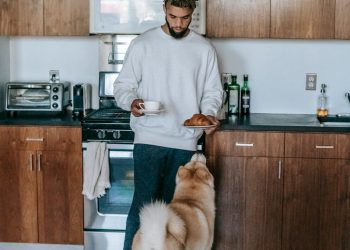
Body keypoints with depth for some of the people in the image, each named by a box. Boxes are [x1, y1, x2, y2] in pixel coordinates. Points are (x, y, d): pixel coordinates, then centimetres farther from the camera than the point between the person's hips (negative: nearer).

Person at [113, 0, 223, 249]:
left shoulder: (204, 48, 4)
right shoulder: (142, 44, -1)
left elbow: (213, 91, 9)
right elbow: (123, 85, 1)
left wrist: (209, 113, -11)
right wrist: (131, 101, -20)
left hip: (185, 141, 2)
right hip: (149, 138, -2)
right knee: (143, 204, -5)